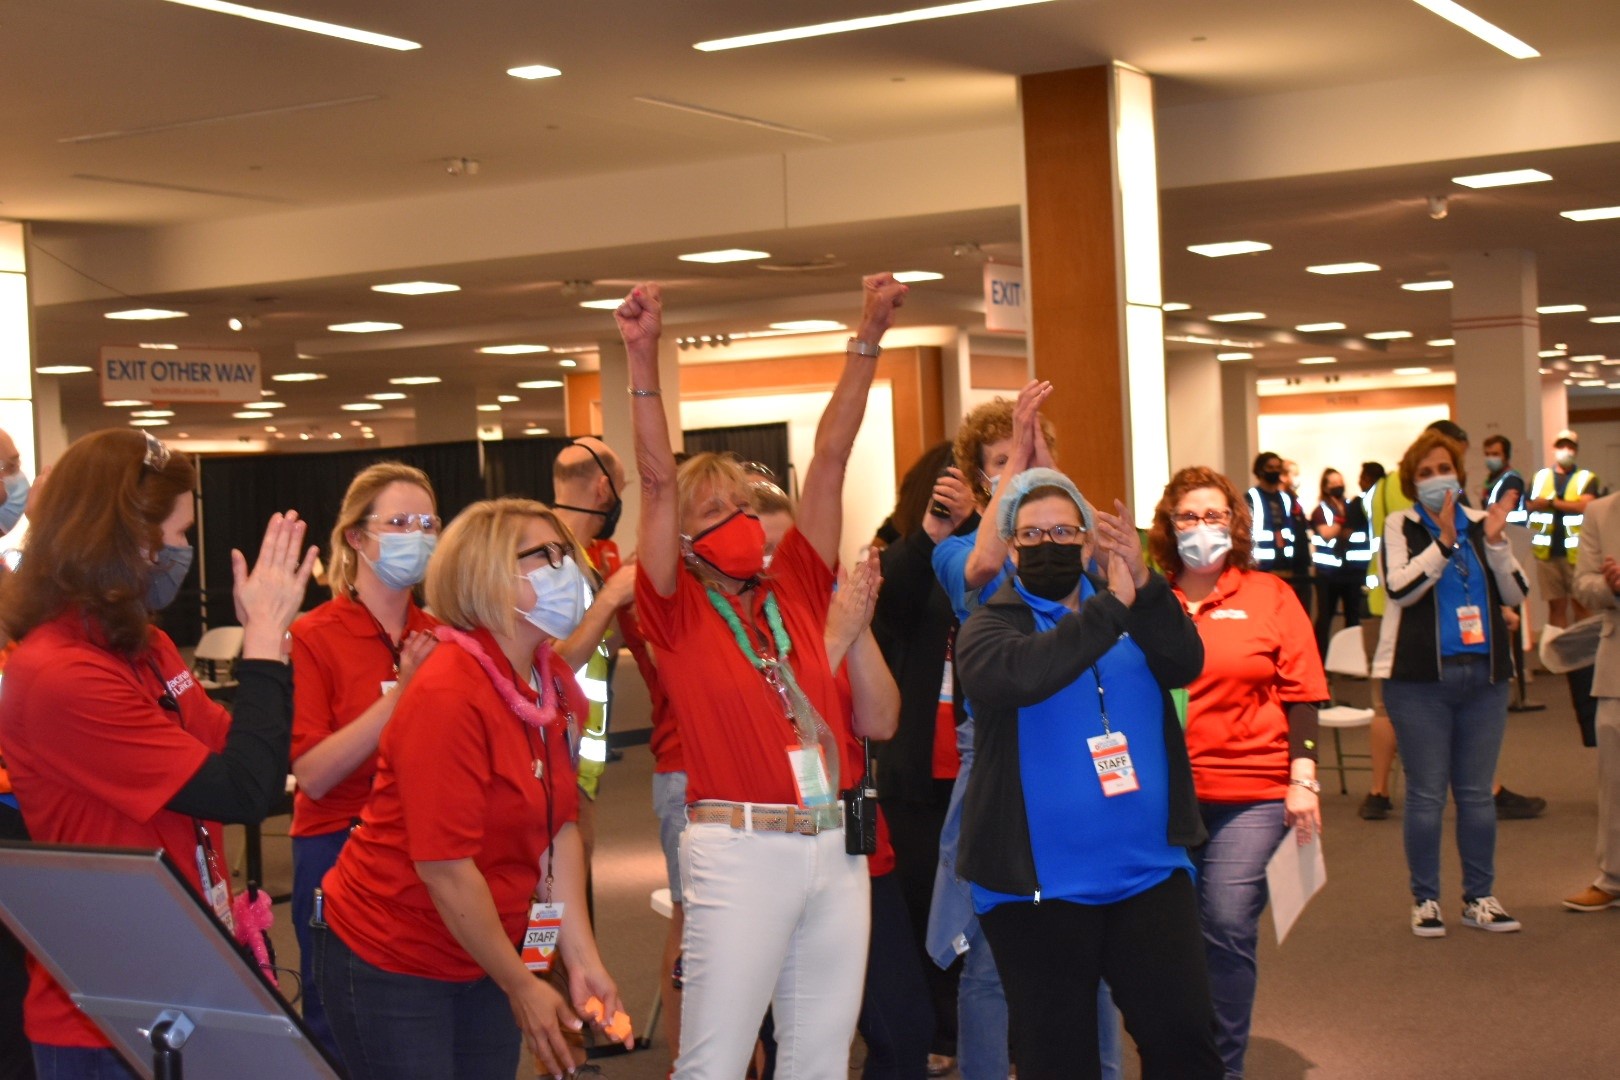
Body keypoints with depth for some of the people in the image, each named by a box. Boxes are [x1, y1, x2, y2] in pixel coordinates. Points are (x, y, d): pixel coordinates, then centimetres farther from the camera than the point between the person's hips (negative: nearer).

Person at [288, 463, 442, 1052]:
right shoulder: (314, 638, -8)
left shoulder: (441, 636, 4)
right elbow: (313, 775, -17)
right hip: (341, 854, -4)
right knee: (342, 1037, 7)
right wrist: (399, 694, -23)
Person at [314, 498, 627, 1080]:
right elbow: (445, 867, -23)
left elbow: (559, 827, 4)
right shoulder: (447, 695, -23)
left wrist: (582, 960, -3)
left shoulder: (557, 687, 1)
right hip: (389, 965, -7)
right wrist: (523, 987, -15)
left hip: (483, 957, 7)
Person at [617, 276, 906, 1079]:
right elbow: (658, 482, -11)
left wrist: (868, 339, 4)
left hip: (836, 846, 5)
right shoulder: (676, 609, 1)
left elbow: (831, 456, 7)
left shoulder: (796, 586, 11)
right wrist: (643, 361, -20)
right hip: (740, 850, -5)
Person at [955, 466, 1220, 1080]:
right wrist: (1111, 607, -29)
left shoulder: (1132, 614, 10)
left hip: (1150, 871, 3)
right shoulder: (989, 625, -2)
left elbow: (1184, 665, -9)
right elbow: (1018, 674, -25)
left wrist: (1145, 586, -25)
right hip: (1039, 885, -3)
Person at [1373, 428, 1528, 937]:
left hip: (1484, 675, 3)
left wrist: (1495, 542, -13)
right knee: (1426, 794, 2)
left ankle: (1479, 896, 20)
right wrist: (1443, 541, -21)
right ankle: (1425, 899, 12)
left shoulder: (1481, 523, 7)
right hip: (1420, 678, -3)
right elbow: (1399, 588, -15)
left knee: (1477, 793, 9)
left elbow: (1516, 593, 1)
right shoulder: (1401, 526, 0)